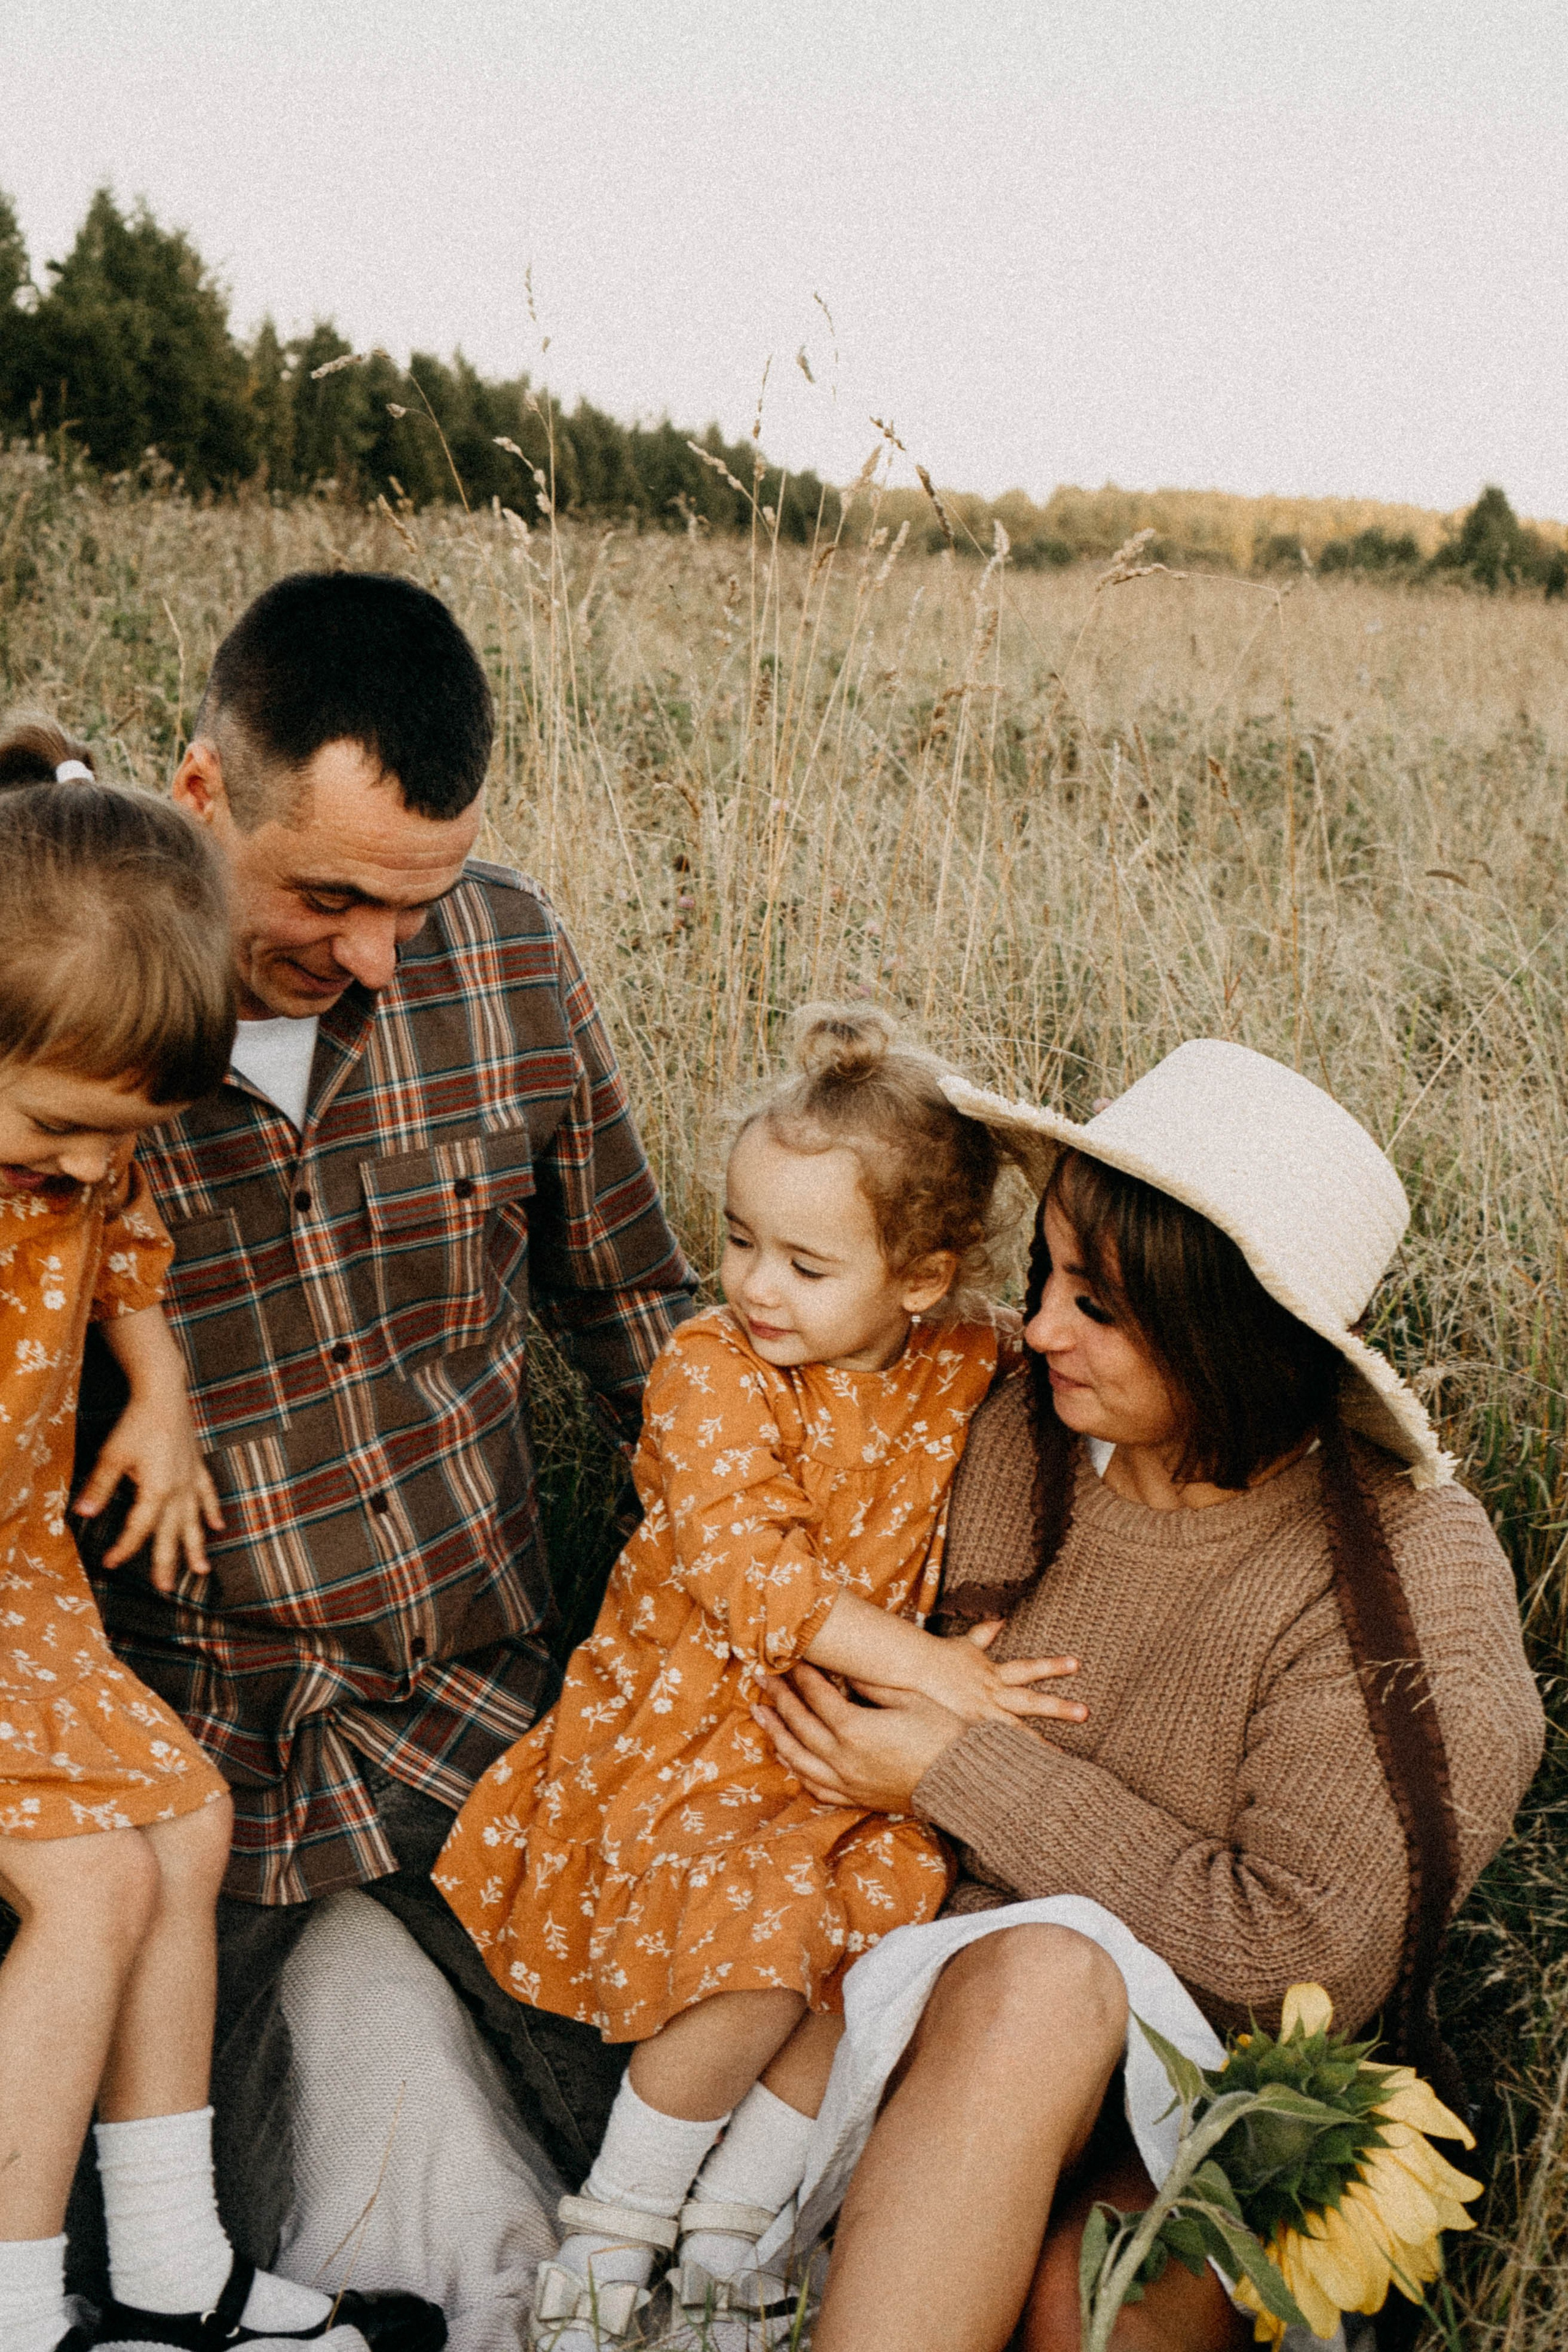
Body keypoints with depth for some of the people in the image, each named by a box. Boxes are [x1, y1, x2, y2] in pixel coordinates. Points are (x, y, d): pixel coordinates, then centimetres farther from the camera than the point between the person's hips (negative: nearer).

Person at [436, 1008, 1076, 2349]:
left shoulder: (969, 1369, -1)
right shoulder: (711, 1375, -12)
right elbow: (755, 1576, -21)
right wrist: (928, 1668, -25)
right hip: (688, 1729, -4)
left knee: (898, 1918, -16)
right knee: (762, 1952, -23)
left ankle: (731, 2221, 4)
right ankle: (619, 2218, 3)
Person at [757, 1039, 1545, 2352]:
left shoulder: (1403, 1565, -13)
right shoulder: (1022, 1440, -1)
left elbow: (1298, 1952, -13)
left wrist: (960, 1776, -12)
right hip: (971, 2003, 3)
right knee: (1045, 1969, -33)